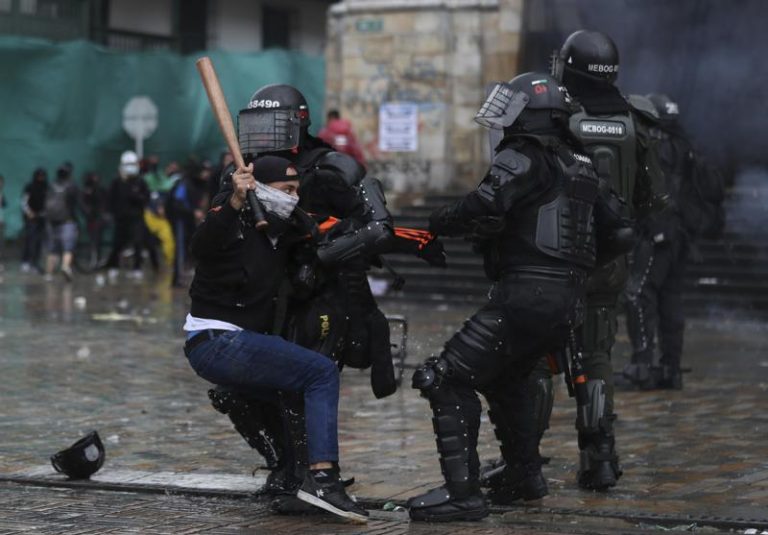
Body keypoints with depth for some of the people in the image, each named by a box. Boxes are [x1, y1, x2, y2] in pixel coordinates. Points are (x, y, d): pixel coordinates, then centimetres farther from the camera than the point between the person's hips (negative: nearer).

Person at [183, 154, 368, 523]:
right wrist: (233, 203, -50)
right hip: (217, 343, -10)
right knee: (322, 372, -16)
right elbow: (202, 247, -33)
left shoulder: (278, 232, 15)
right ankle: (321, 479, -24)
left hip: (235, 344, 10)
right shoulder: (235, 220, -12)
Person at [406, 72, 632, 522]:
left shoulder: (521, 159, -8)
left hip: (526, 295, -9)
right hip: (570, 304, 9)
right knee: (504, 379, 31)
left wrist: (438, 223, -8)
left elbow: (484, 210, -25)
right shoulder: (581, 167, 17)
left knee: (448, 380, -7)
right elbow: (619, 228, 21)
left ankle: (462, 492, -14)